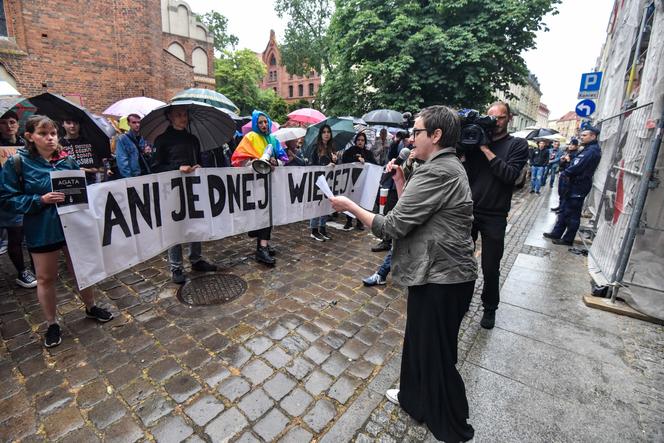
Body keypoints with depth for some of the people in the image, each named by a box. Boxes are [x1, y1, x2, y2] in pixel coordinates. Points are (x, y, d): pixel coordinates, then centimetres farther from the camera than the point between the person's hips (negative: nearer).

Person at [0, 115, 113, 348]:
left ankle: (91, 308, 36)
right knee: (46, 278, 11)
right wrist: (40, 200, -20)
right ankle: (51, 324, 29)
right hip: (41, 230, -2)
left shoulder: (67, 159, 0)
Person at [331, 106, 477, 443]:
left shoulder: (436, 172, -22)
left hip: (442, 279, -10)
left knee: (437, 353, 9)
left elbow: (392, 227, -23)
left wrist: (349, 205, -12)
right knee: (419, 340, 24)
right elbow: (411, 215, 12)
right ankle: (415, 398, 47)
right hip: (438, 272, 10)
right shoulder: (447, 166, 11)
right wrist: (400, 182, 3)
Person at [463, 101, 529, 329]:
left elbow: (510, 175, -15)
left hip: (494, 217, -2)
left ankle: (490, 308, 29)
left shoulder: (518, 145, 1)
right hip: (469, 210, 2)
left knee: (490, 268, 7)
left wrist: (486, 150, -15)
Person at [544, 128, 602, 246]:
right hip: (575, 185, 10)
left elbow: (577, 167, -24)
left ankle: (568, 239, 10)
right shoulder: (589, 149, 15)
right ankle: (556, 233, 24)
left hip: (578, 187, -10)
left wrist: (564, 173, -8)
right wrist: (566, 173, -3)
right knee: (564, 210, 16)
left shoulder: (592, 151, -19)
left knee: (572, 214, 0)